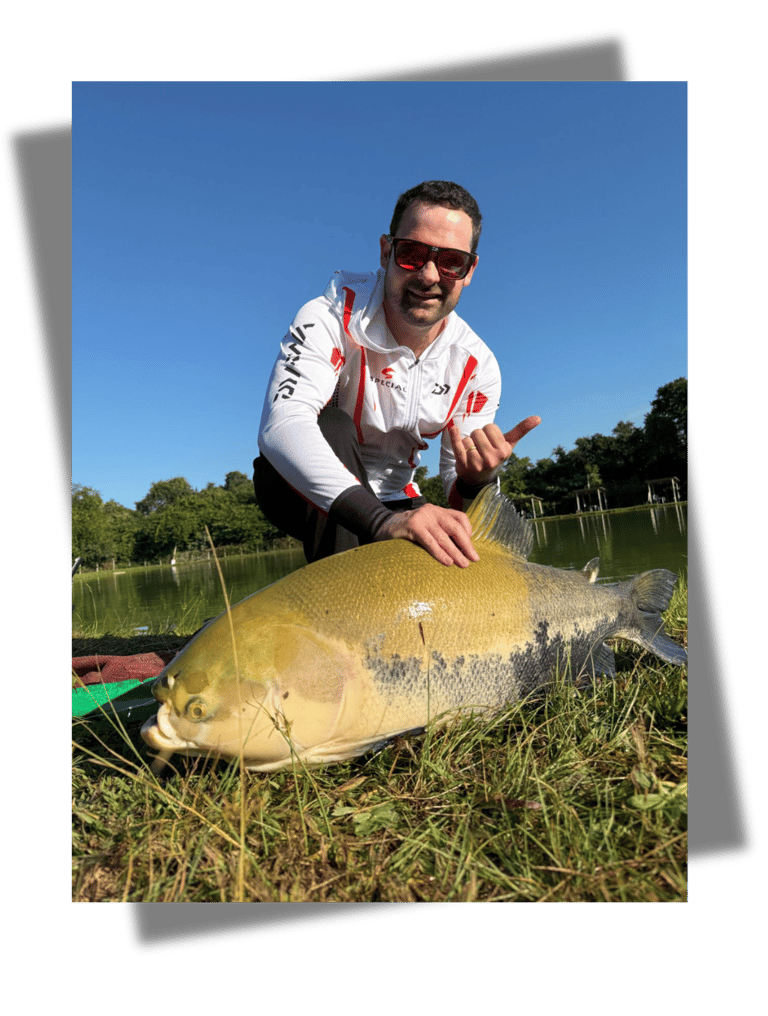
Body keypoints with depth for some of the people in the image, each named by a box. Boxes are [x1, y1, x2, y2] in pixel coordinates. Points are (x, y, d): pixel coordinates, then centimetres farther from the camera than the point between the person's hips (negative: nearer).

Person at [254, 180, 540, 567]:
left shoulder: (478, 366, -10)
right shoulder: (330, 319, -22)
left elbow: (458, 502, -6)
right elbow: (281, 425, -42)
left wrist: (478, 479, -33)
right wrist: (382, 521, -56)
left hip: (391, 499, 4)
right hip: (306, 489, -3)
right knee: (332, 429, -35)